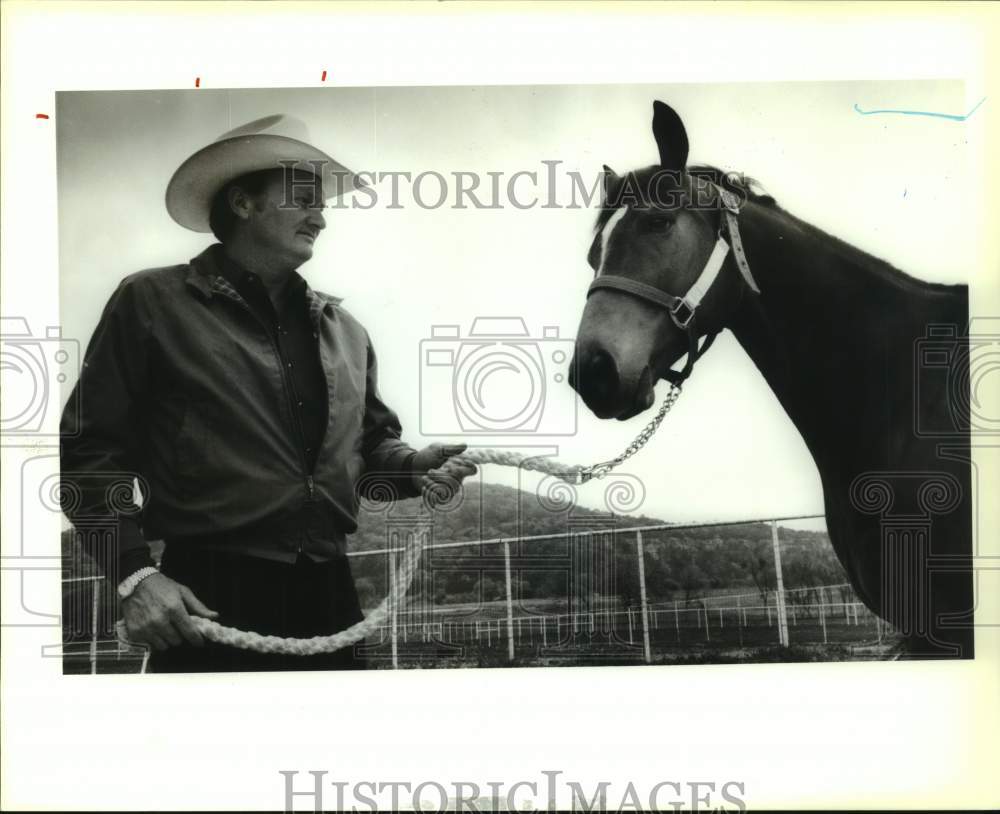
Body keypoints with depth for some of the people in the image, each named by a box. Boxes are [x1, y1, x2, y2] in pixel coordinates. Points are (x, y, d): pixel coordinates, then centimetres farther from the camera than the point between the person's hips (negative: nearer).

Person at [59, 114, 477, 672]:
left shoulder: (344, 329, 15)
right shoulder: (151, 304, -1)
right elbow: (90, 449, -4)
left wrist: (411, 468, 1)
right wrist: (134, 572, -13)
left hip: (329, 592, 5)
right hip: (211, 600, -5)